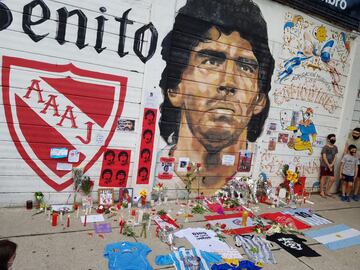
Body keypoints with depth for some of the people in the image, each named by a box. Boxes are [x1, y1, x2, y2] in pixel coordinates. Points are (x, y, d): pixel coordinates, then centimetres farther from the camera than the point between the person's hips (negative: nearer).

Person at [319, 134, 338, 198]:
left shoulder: (335, 147, 7)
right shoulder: (325, 147, -9)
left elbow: (335, 157, 6)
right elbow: (324, 157, -12)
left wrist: (331, 165, -7)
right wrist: (328, 165, -11)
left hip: (331, 166, 5)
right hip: (324, 165, -5)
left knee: (332, 179, 5)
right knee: (323, 178, 0)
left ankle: (327, 191, 20)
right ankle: (321, 192, 9)